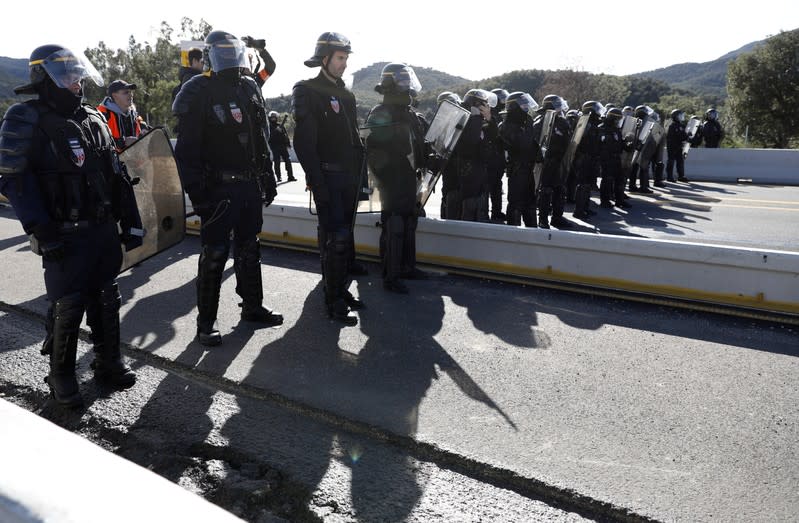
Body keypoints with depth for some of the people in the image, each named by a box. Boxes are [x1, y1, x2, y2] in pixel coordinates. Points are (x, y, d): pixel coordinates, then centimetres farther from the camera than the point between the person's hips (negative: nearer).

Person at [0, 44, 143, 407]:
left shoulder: (94, 119, 12)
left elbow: (116, 175, 14)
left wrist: (130, 221, 10)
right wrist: (43, 232, -20)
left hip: (104, 229, 6)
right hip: (66, 236, -6)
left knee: (106, 299, 13)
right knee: (67, 305, 1)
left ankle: (108, 362, 28)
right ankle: (61, 375, 19)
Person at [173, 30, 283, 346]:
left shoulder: (249, 87, 11)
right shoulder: (200, 94, -10)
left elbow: (262, 139, 17)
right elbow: (187, 150, -13)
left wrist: (268, 178, 15)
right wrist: (196, 192, -19)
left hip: (250, 185, 7)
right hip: (219, 187, -7)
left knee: (249, 249, 16)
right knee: (214, 255, -2)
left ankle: (252, 307, 30)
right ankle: (205, 323, 8)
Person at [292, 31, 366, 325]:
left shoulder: (346, 95, 17)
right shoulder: (306, 91, -6)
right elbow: (304, 142, -14)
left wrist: (359, 174, 13)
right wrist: (317, 182, -19)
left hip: (349, 177, 7)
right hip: (328, 177, -7)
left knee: (343, 238, 13)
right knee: (336, 239, -9)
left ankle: (341, 290, 24)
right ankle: (334, 302, 0)